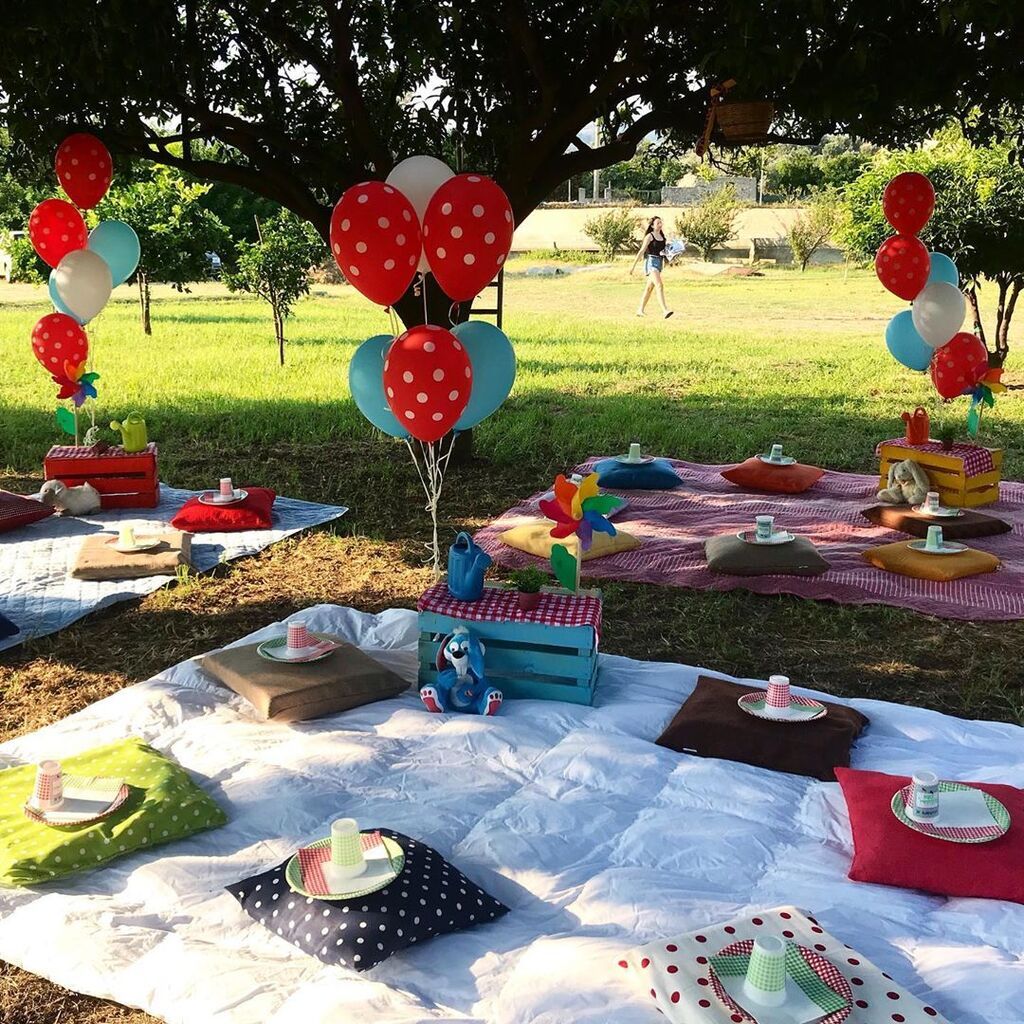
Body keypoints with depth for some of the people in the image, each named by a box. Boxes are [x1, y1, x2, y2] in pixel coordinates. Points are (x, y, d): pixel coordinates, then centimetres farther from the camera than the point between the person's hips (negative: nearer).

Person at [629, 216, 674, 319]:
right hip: (651, 262, -8)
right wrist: (633, 266, -10)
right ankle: (665, 310, -30)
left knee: (649, 288, 13)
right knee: (659, 285, -21)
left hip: (659, 262, 8)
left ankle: (640, 310, 23)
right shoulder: (649, 236, -7)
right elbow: (641, 251, -9)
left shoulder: (662, 236, 13)